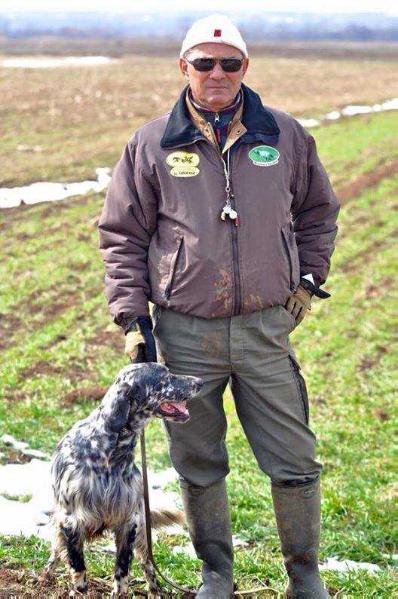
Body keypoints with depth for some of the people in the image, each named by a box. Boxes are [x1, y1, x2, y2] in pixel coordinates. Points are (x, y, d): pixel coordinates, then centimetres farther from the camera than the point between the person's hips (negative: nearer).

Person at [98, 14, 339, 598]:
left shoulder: (285, 135, 4)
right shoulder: (151, 144, 0)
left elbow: (318, 212, 19)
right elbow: (122, 236, 6)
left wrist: (308, 280, 13)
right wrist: (132, 315, -1)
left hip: (266, 329, 1)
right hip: (185, 335, 0)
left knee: (295, 463, 4)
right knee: (199, 467, 11)